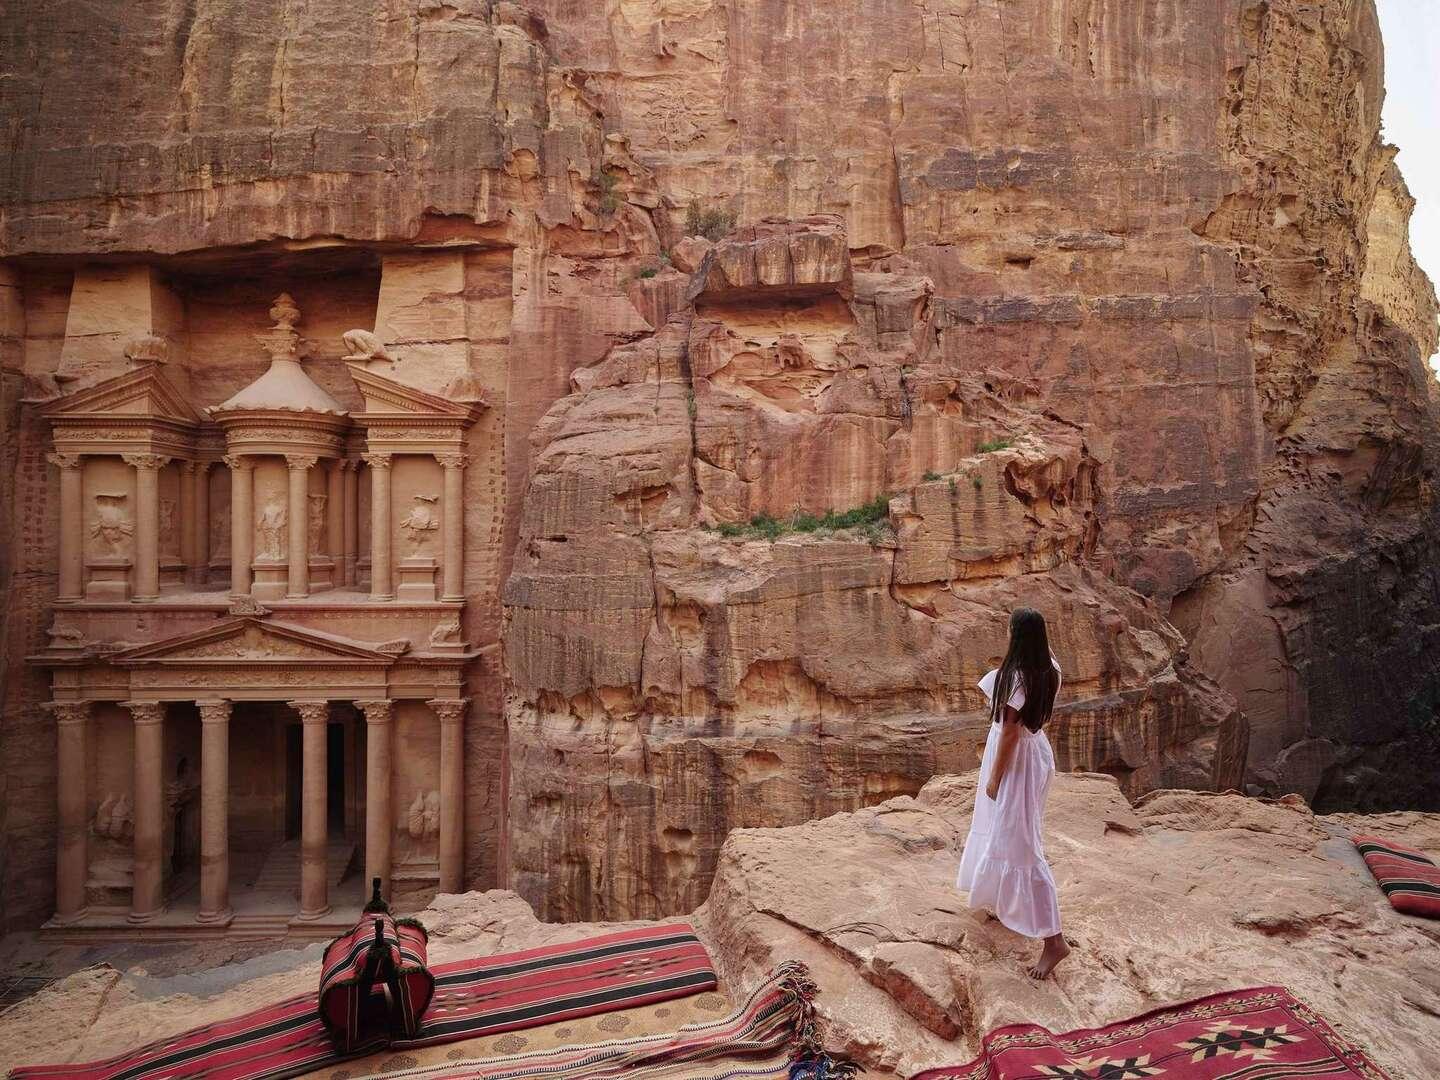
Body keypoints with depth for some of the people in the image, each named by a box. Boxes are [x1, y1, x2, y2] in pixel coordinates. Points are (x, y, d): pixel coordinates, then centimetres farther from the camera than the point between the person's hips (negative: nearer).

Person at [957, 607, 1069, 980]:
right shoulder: (1050, 670, -3)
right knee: (1002, 830, 26)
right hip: (1034, 750, 10)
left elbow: (1010, 730, -21)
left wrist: (994, 777, -14)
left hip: (1016, 759, -9)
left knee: (1018, 844, -6)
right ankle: (1000, 902, 46)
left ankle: (1053, 940, -3)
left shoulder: (1017, 675, -27)